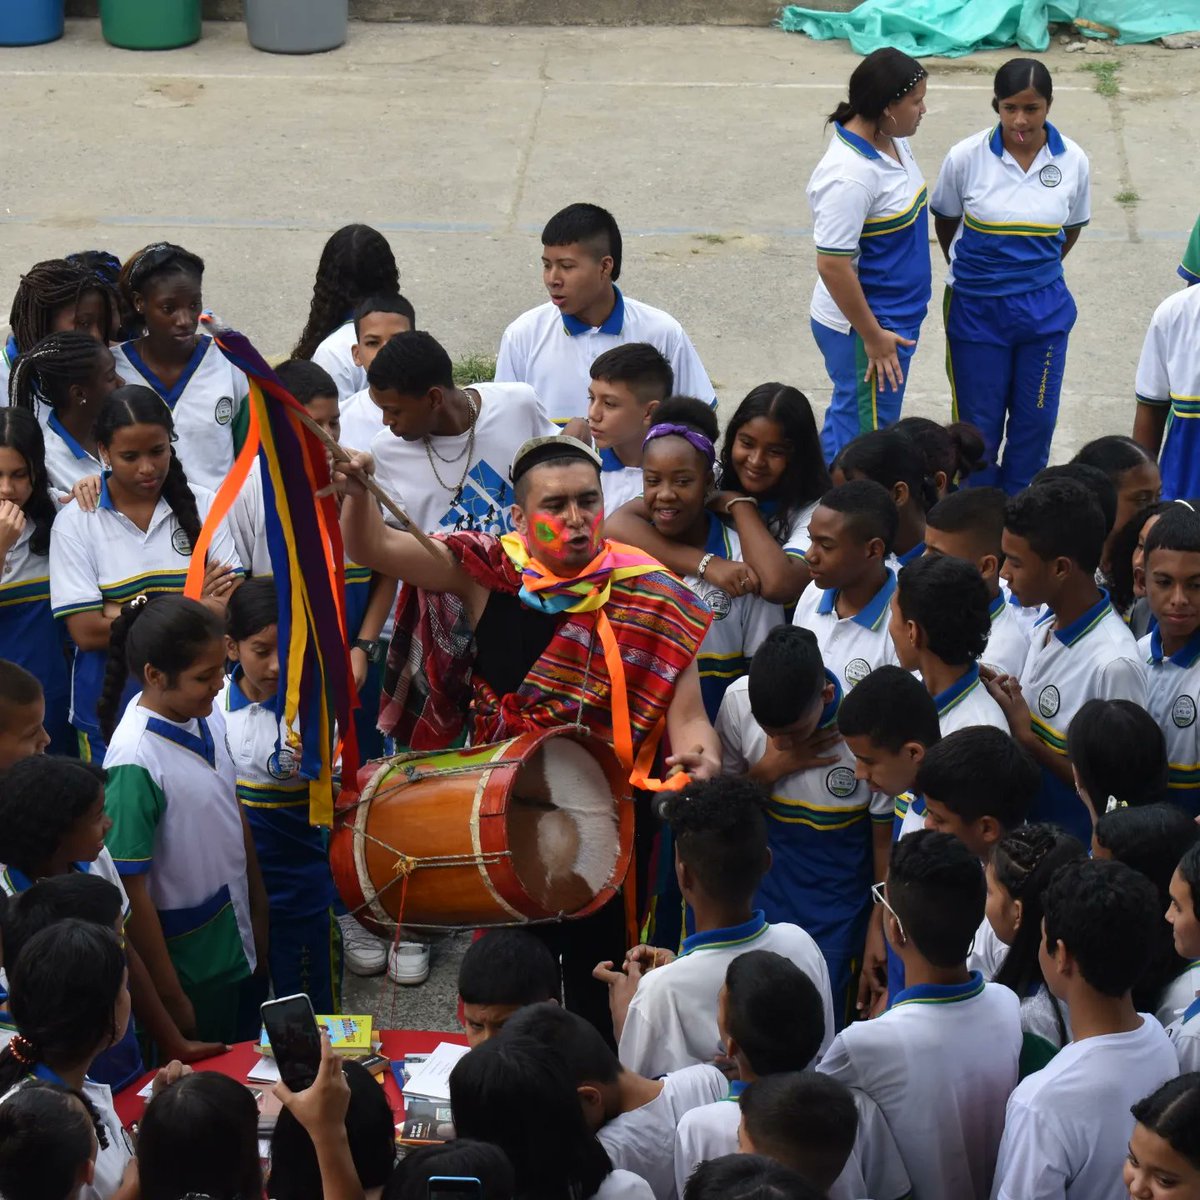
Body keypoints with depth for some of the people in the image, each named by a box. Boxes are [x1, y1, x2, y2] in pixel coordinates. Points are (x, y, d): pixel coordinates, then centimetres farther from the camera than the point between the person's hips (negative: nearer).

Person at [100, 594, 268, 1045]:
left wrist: (259, 914, 15)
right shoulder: (135, 761, -27)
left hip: (238, 949, 7)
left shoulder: (208, 718, -5)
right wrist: (170, 998, -17)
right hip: (189, 969, -7)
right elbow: (132, 893, -22)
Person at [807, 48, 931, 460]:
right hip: (861, 324, -9)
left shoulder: (892, 141, 2)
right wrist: (872, 337, -19)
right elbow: (833, 265, -26)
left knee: (847, 420, 21)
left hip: (897, 315, 9)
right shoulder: (850, 175, -28)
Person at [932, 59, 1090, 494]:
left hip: (1043, 309, 1)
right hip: (976, 309, -1)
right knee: (978, 421, 9)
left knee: (1036, 418, 10)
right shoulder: (966, 157, -14)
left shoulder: (1073, 161, -9)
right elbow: (945, 221, 4)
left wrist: (1035, 273, 12)